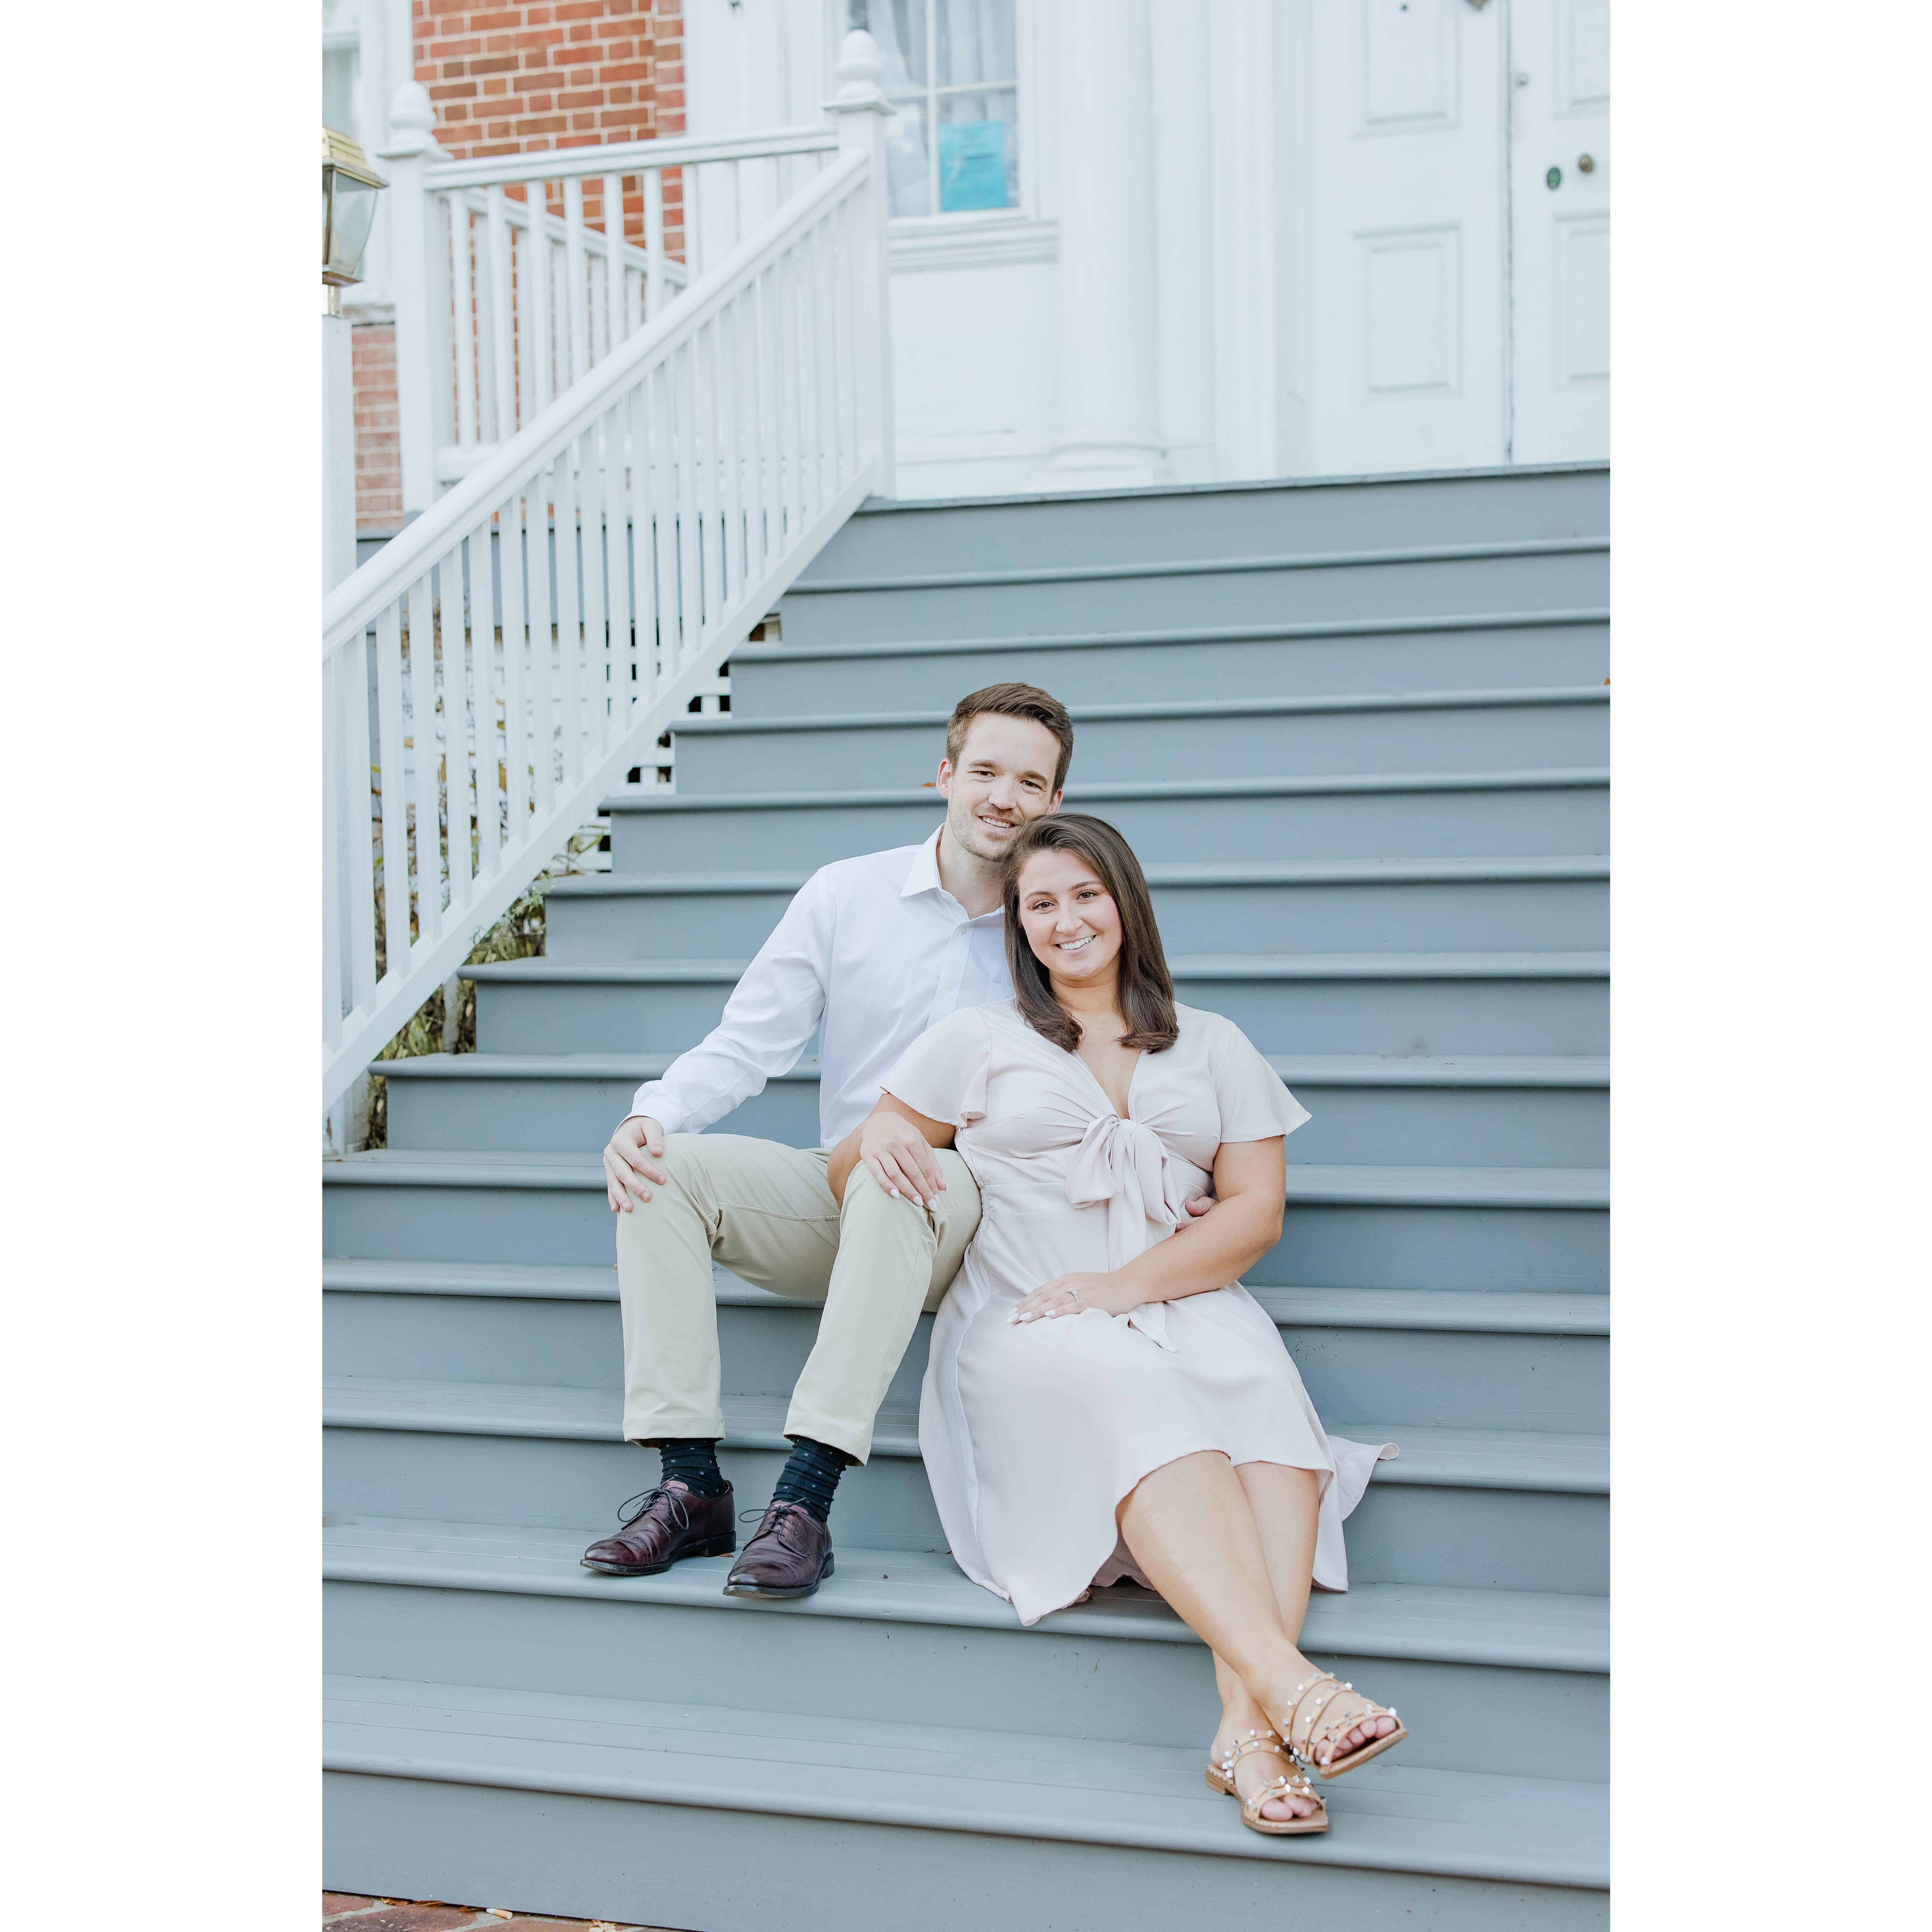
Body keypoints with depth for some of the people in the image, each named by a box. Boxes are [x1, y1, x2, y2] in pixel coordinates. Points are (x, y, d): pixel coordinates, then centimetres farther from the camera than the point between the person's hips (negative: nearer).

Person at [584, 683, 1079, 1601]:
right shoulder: (845, 894, 6)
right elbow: (747, 1043, 1)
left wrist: (911, 1129, -22)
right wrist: (650, 1115, -18)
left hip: (973, 1211, -3)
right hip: (835, 1191, 3)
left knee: (893, 1186, -37)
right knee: (661, 1165, -20)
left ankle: (806, 1496, -37)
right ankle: (691, 1483, -23)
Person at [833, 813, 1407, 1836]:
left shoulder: (1213, 1047, 20)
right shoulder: (980, 1037, 18)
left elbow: (1256, 1209, 8)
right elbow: (860, 1171, 15)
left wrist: (1130, 1282, -8)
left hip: (1180, 1301, 2)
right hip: (1021, 1322, -2)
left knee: (1260, 1383, -34)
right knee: (1141, 1397, -36)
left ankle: (1246, 1720, -49)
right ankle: (1287, 1682, -52)